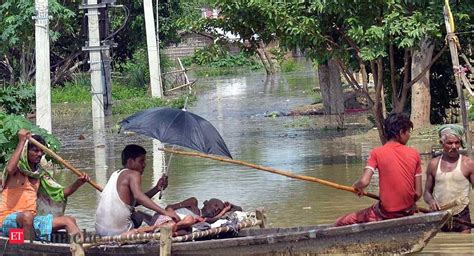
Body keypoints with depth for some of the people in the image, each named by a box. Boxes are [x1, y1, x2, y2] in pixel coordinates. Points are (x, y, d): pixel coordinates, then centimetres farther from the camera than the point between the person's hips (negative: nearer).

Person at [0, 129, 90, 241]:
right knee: (27, 216, -40)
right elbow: (10, 169, -30)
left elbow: (61, 193, 14)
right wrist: (21, 142, -23)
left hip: (32, 221, 7)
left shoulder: (40, 174, 15)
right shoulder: (17, 167, -3)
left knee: (69, 221, -6)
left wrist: (79, 182, -5)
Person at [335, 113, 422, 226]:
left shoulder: (377, 153, -7)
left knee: (340, 223, 7)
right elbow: (418, 193, -1)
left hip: (386, 213, -4)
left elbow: (364, 182, -19)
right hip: (408, 212, 4)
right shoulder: (414, 154, 0)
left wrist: (357, 186, 4)